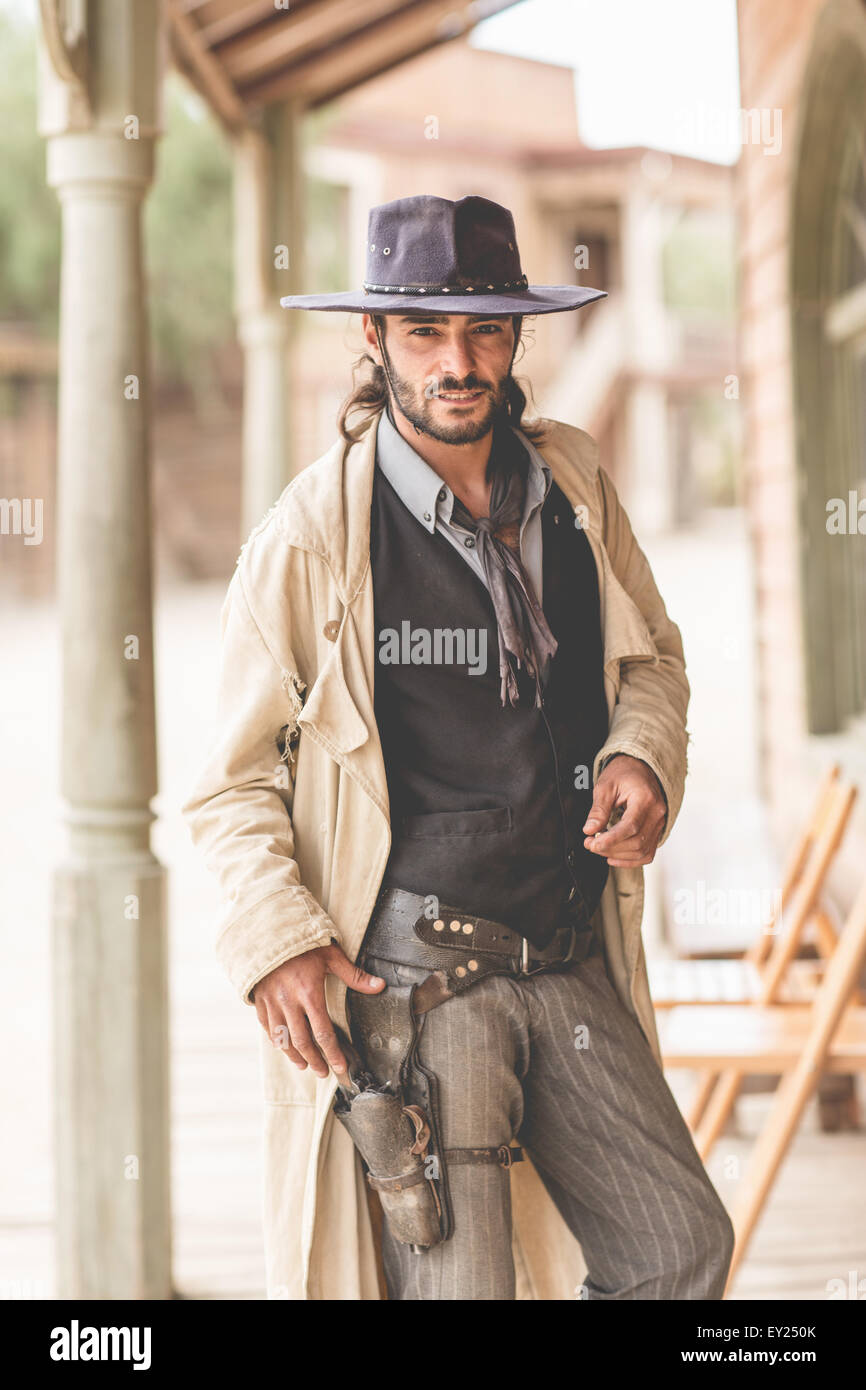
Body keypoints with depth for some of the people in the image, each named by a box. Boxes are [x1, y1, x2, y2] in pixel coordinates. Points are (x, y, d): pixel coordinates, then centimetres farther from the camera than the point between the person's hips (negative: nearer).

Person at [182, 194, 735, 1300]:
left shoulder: (575, 481, 5)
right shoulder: (310, 535, -9)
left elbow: (651, 655, 21)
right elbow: (232, 782, -3)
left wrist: (643, 756, 0)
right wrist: (277, 939, -17)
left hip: (573, 964, 5)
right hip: (411, 976, -5)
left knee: (683, 1249, 10)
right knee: (456, 1285, -4)